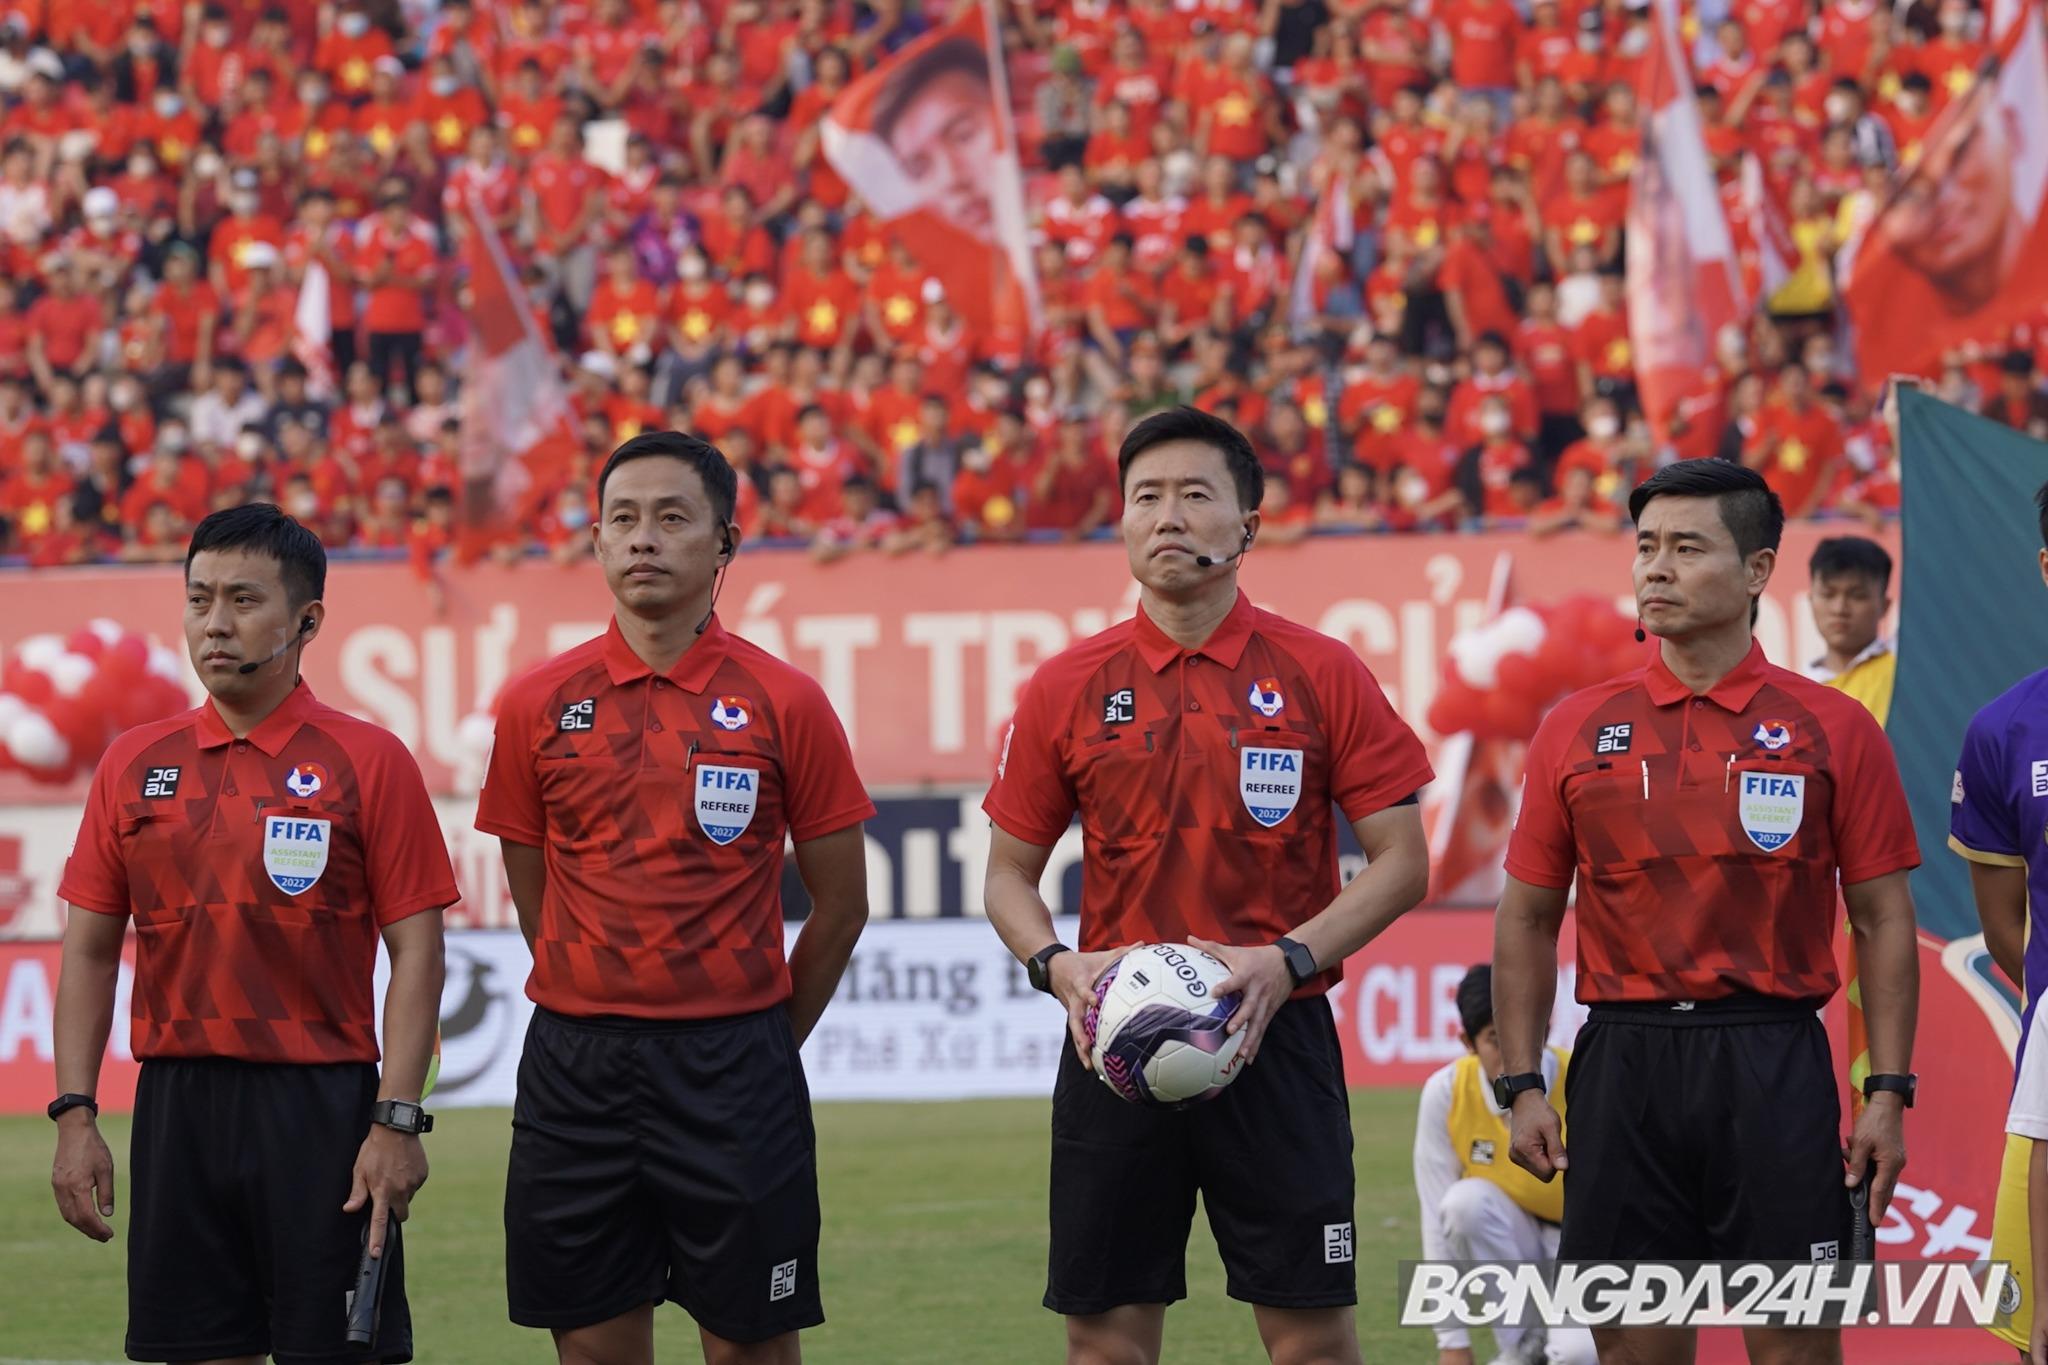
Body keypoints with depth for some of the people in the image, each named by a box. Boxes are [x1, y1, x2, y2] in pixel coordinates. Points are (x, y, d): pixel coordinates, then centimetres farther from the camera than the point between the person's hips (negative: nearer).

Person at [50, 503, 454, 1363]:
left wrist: (398, 1121, -12)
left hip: (321, 1104, -3)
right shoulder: (135, 766, 9)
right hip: (176, 1103, 3)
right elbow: (90, 950, 10)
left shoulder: (369, 762, -2)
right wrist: (75, 1115, 1)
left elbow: (416, 954, -4)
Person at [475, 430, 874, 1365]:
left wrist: (767, 1039, 8)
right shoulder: (540, 707, 4)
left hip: (733, 1065, -2)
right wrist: (598, 1019, 11)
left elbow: (840, 904, 5)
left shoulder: (783, 704, -1)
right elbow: (533, 897, 12)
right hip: (574, 1068, 2)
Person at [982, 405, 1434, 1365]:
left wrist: (1287, 960, -14)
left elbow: (1401, 863, 0)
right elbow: (1009, 872, 12)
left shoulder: (1321, 676, 0)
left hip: (1276, 1039, -2)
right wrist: (1058, 966, -9)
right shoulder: (1068, 690, 5)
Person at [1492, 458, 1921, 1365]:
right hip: (1622, 1063, 2)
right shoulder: (1577, 731, 7)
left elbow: (1882, 919, 4)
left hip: (1772, 1064, -2)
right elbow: (1527, 918, 12)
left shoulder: (1831, 729, 3)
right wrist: (1521, 1086, 4)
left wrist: (1888, 1093, -3)